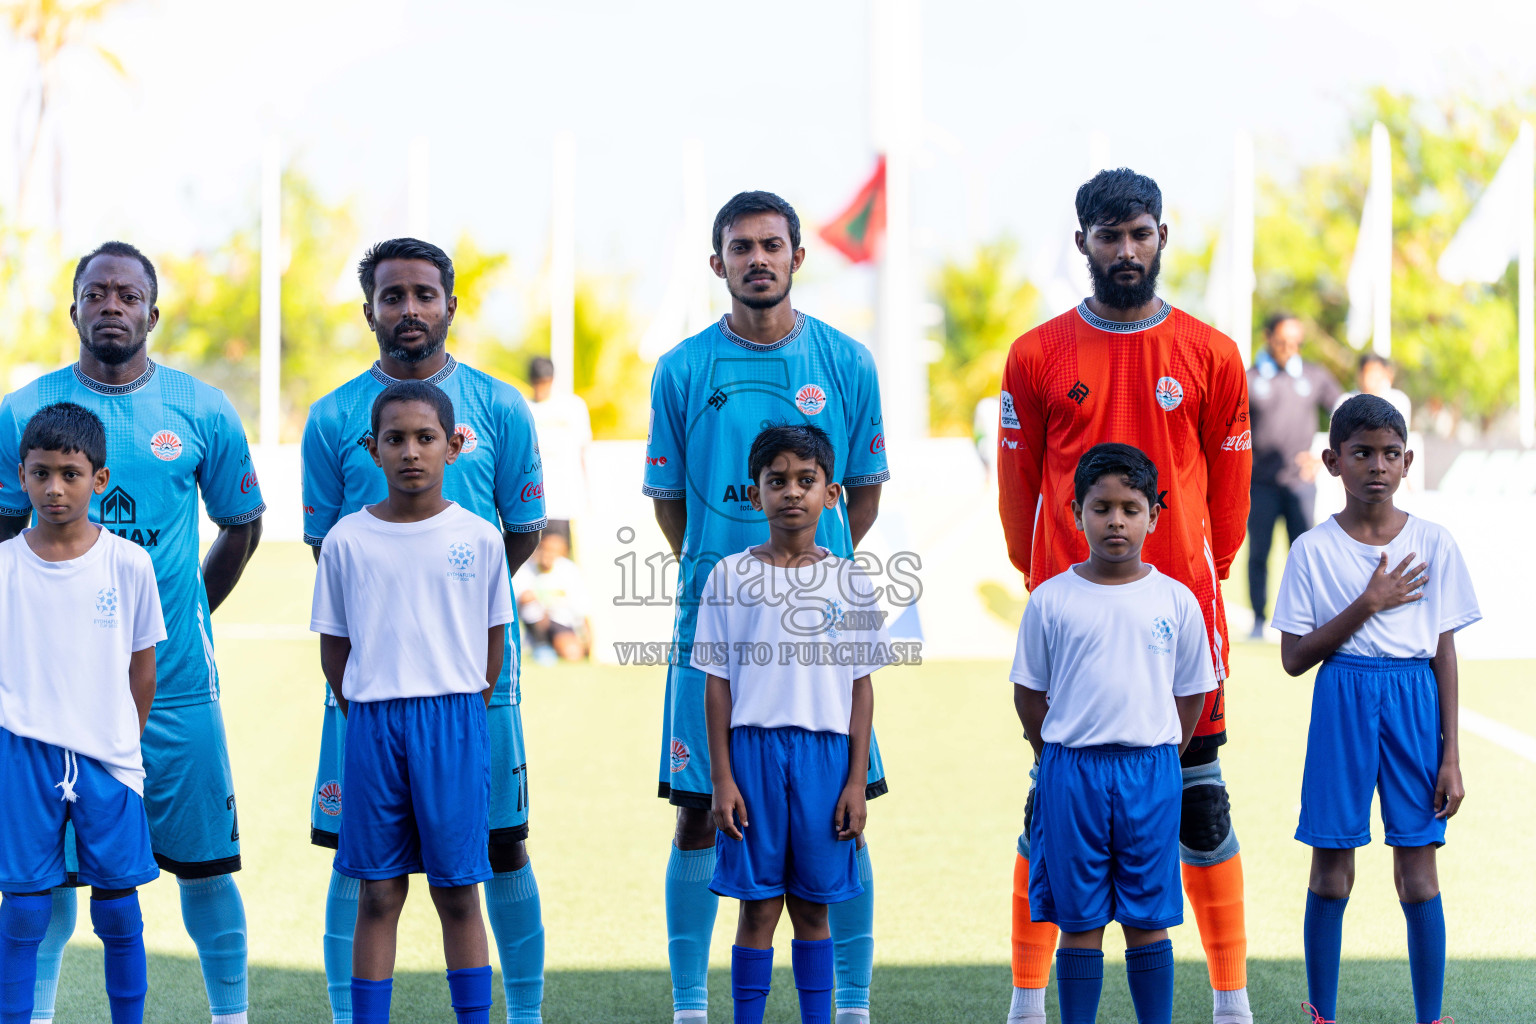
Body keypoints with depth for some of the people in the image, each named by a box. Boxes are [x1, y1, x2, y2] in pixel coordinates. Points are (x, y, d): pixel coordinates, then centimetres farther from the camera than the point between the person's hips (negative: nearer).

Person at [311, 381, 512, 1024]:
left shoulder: (479, 538, 2)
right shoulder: (346, 541, 2)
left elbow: (494, 641, 10)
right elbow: (334, 646, 9)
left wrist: (459, 716, 7)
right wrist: (369, 720, 5)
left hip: (454, 723, -1)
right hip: (373, 725, 1)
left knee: (458, 894, 1)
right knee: (379, 895, 4)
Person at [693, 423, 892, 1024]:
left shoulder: (850, 581, 6)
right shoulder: (730, 576, 3)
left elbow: (861, 686, 7)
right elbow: (717, 683, 4)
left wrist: (857, 782, 2)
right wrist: (721, 778, -2)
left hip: (826, 751, 1)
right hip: (754, 746, -1)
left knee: (813, 906, 6)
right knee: (758, 905, 0)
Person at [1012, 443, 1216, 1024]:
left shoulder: (1176, 601, 3)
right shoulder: (1051, 600, 0)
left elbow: (1191, 694, 10)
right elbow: (1029, 692, 7)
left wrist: (1159, 759, 8)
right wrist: (1062, 761, 7)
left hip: (1151, 771, 0)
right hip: (1071, 772, 0)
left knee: (1148, 920, 4)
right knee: (1079, 921, 3)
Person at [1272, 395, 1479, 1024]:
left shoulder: (1433, 544, 3)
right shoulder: (1313, 550, -1)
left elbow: (1444, 652, 4)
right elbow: (1294, 658, -4)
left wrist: (1450, 754, 0)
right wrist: (1368, 606, -13)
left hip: (1415, 699, 1)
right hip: (1342, 700, -1)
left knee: (1418, 872, 1)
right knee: (1331, 871, 3)